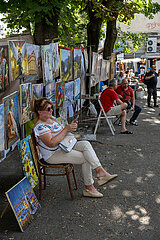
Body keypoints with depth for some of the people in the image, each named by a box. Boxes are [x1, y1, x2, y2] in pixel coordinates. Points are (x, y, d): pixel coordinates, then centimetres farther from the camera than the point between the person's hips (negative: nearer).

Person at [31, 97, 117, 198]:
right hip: (53, 155, -8)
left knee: (86, 144, -15)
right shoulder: (40, 127, -19)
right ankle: (88, 187, -6)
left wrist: (71, 126, -2)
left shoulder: (52, 118, 10)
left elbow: (61, 133, 21)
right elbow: (51, 143, -29)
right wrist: (66, 129, -26)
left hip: (63, 146, 8)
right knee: (86, 158, -17)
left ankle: (100, 170, -22)